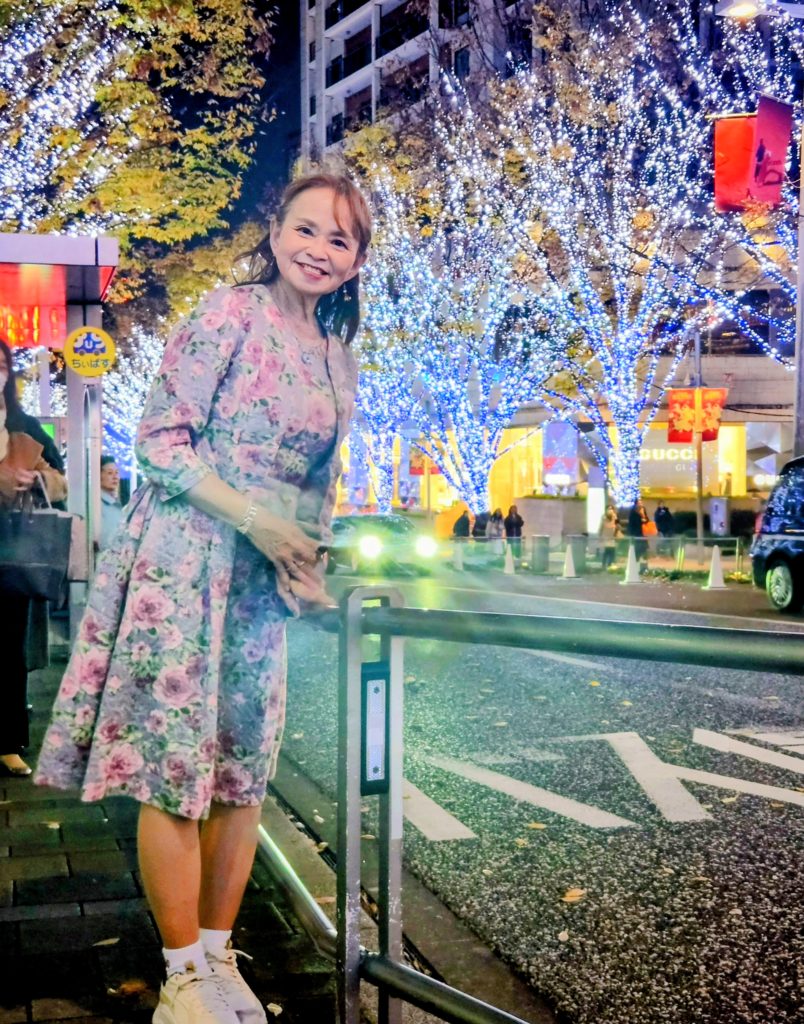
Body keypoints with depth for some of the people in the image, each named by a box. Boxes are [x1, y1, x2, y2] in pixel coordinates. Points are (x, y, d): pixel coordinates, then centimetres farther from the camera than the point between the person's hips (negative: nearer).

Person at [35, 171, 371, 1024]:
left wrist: (310, 557, 3)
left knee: (244, 768, 9)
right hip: (185, 558, -7)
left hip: (267, 572, 7)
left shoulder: (338, 356, 15)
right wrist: (255, 520, -17)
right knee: (174, 769, -4)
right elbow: (160, 438, -11)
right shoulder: (230, 313, -7)